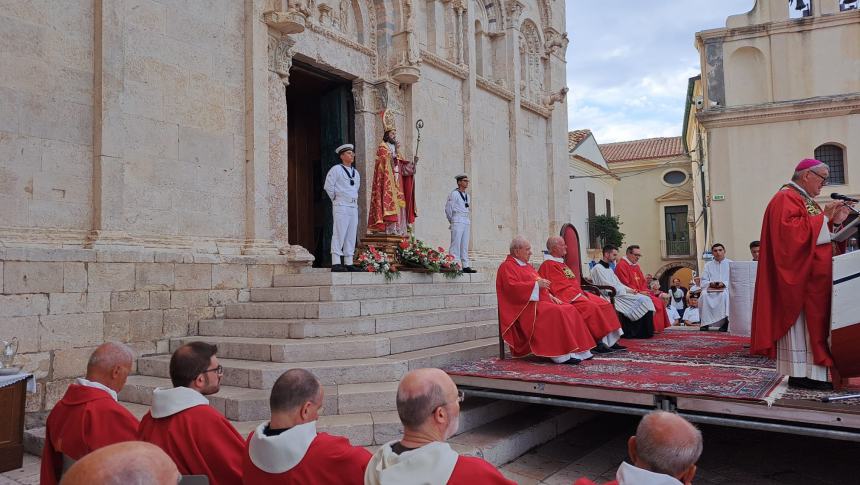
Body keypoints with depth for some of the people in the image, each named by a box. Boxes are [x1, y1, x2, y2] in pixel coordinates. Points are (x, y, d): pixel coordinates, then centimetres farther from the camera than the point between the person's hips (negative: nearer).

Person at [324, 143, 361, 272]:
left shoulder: (356, 173, 17)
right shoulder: (336, 170, -3)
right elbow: (328, 186, -5)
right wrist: (335, 199, 1)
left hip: (354, 206, 7)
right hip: (341, 206, -7)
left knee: (351, 235, 5)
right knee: (339, 234, -10)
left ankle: (348, 263, 10)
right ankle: (336, 263, -10)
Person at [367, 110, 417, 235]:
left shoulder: (395, 149, 23)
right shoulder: (382, 147, 0)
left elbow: (403, 167, 16)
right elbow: (387, 162, -17)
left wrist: (413, 162, 1)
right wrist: (396, 151, -22)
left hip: (397, 183, 8)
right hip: (387, 183, -8)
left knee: (398, 205, 3)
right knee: (389, 203, -14)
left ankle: (398, 230, 4)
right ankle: (389, 229, -16)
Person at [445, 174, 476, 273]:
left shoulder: (467, 195, 18)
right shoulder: (454, 194, -5)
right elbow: (448, 208, -5)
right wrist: (451, 221, 2)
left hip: (466, 221, 8)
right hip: (457, 221, -8)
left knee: (465, 245, 7)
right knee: (456, 243, -10)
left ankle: (465, 266, 9)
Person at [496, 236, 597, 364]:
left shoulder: (526, 266, 26)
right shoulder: (507, 267, -3)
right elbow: (512, 287, -19)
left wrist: (550, 295, 8)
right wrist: (536, 284, -18)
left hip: (540, 301, 9)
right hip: (527, 306, -9)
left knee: (570, 310, -7)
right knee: (555, 313, -30)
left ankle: (577, 351, -12)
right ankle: (561, 355, -32)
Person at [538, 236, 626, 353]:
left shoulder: (560, 263, 22)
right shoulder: (548, 265, -9)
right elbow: (560, 286, -16)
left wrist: (581, 293, 4)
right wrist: (578, 295, -16)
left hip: (576, 294, 10)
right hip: (566, 298, -10)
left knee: (605, 305, -3)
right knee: (591, 307, -29)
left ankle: (610, 341, -7)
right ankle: (597, 342, -22)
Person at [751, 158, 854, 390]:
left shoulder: (805, 200, 21)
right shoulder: (786, 198, -10)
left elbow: (818, 236, 21)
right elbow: (791, 232, -25)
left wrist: (834, 222, 6)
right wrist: (823, 217, -19)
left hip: (812, 279, 10)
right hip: (798, 276, -10)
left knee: (811, 323, 7)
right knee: (801, 323, -8)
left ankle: (809, 372, 9)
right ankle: (800, 373, -5)